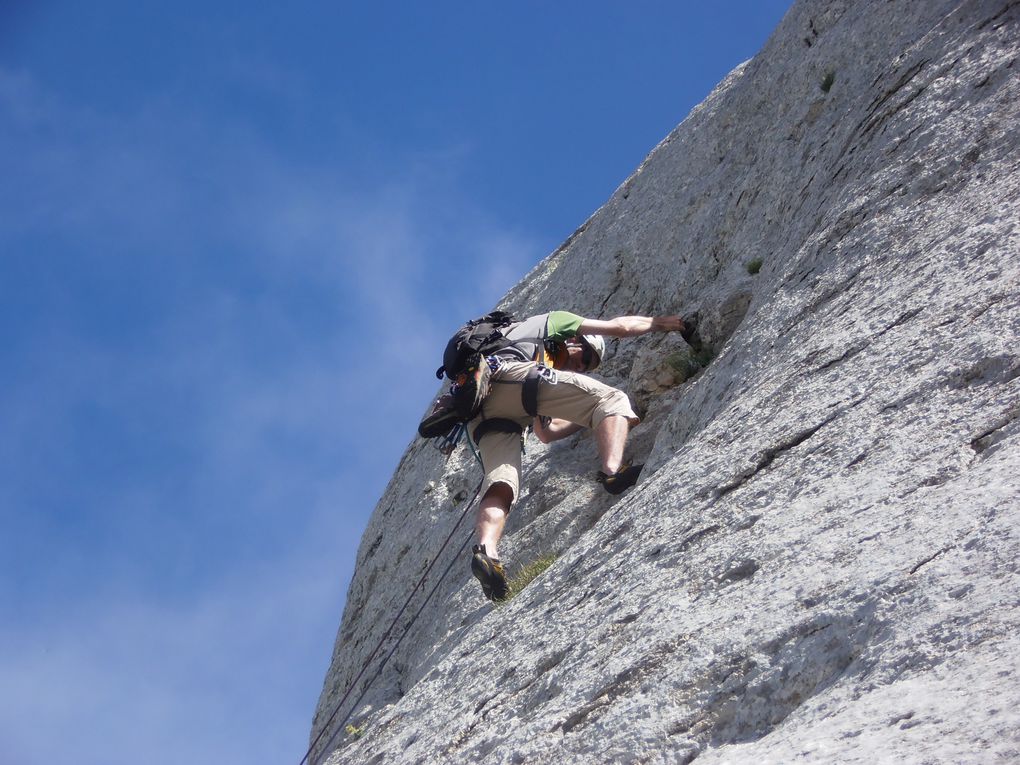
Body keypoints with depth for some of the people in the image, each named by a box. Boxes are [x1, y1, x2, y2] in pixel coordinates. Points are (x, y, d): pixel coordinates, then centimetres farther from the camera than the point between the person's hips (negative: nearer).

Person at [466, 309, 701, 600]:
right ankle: (612, 470, -29)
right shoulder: (555, 321, 30)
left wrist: (589, 416, 52)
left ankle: (486, 550, -39)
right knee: (611, 399, -3)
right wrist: (668, 322, 33)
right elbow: (620, 326, 21)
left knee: (500, 483, -11)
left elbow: (546, 433, 45)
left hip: (481, 411, 7)